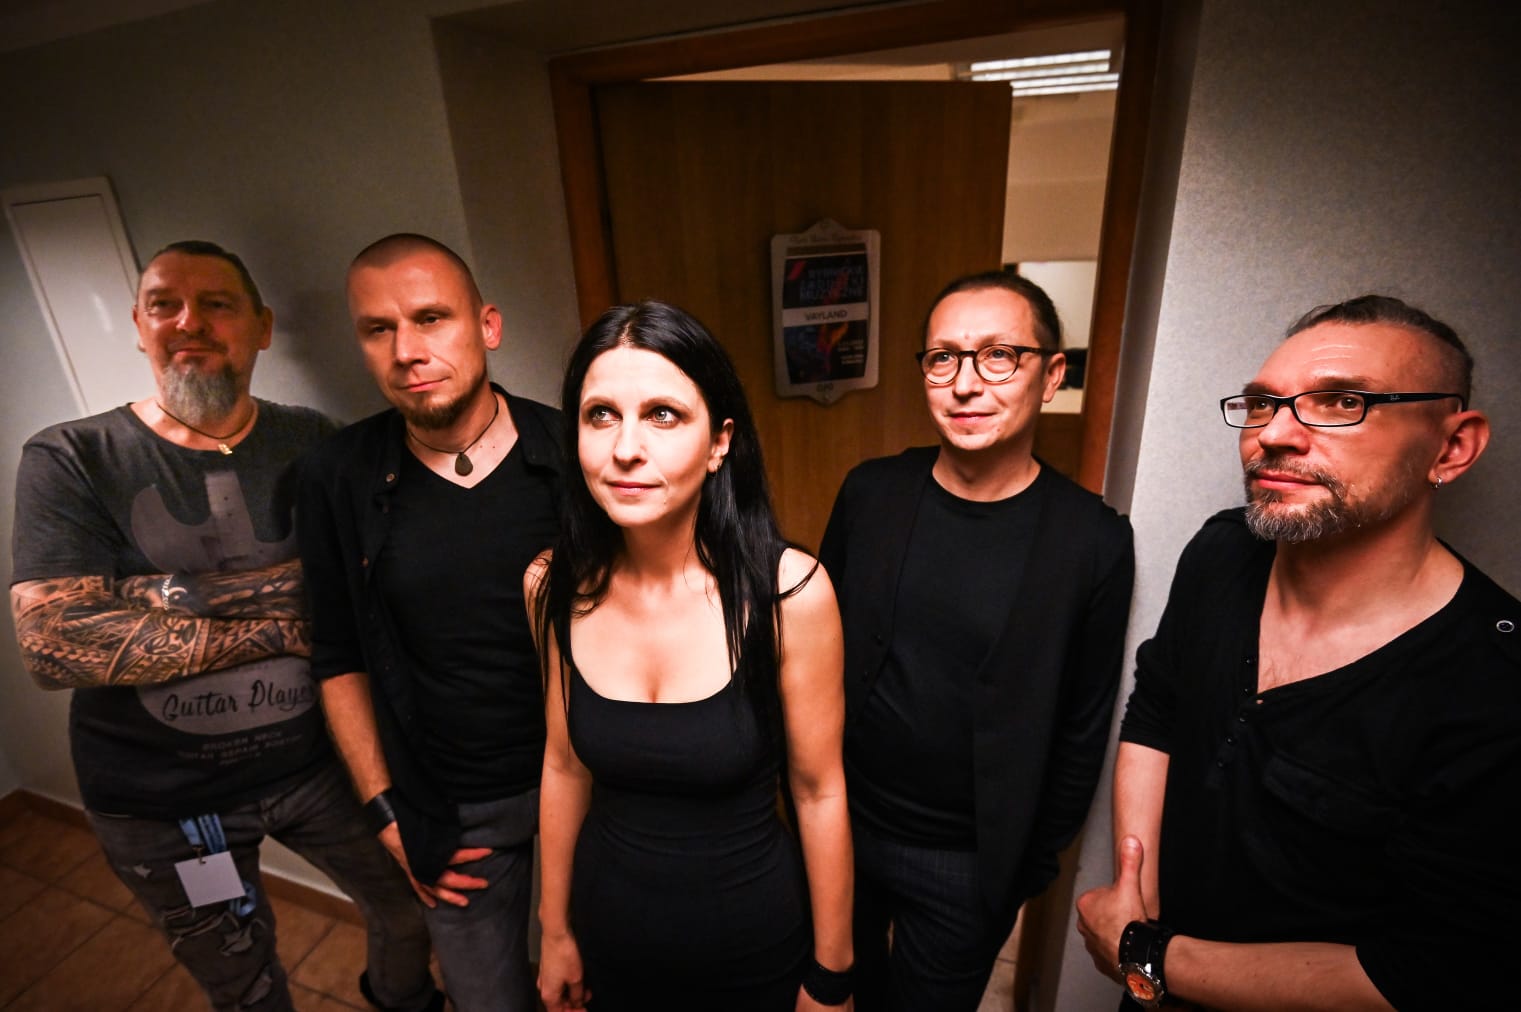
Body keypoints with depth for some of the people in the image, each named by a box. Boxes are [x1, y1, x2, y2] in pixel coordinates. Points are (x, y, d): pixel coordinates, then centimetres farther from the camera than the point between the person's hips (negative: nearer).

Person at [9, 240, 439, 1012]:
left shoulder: (310, 443, -4)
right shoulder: (69, 461, -9)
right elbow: (51, 644, -21)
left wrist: (167, 594, -24)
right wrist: (285, 629, -23)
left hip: (319, 761, 2)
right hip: (160, 801, -1)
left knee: (413, 906, 21)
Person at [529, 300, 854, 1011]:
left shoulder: (788, 591, -26)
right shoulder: (554, 587, -14)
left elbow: (818, 792, -15)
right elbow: (566, 765, -2)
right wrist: (555, 931, 8)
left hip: (755, 947, -2)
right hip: (612, 930, 3)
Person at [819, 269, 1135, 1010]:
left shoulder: (1093, 540, -16)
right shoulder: (870, 492, -11)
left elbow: (1082, 732, -7)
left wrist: (1030, 866, 0)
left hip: (969, 866, -2)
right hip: (842, 825, 3)